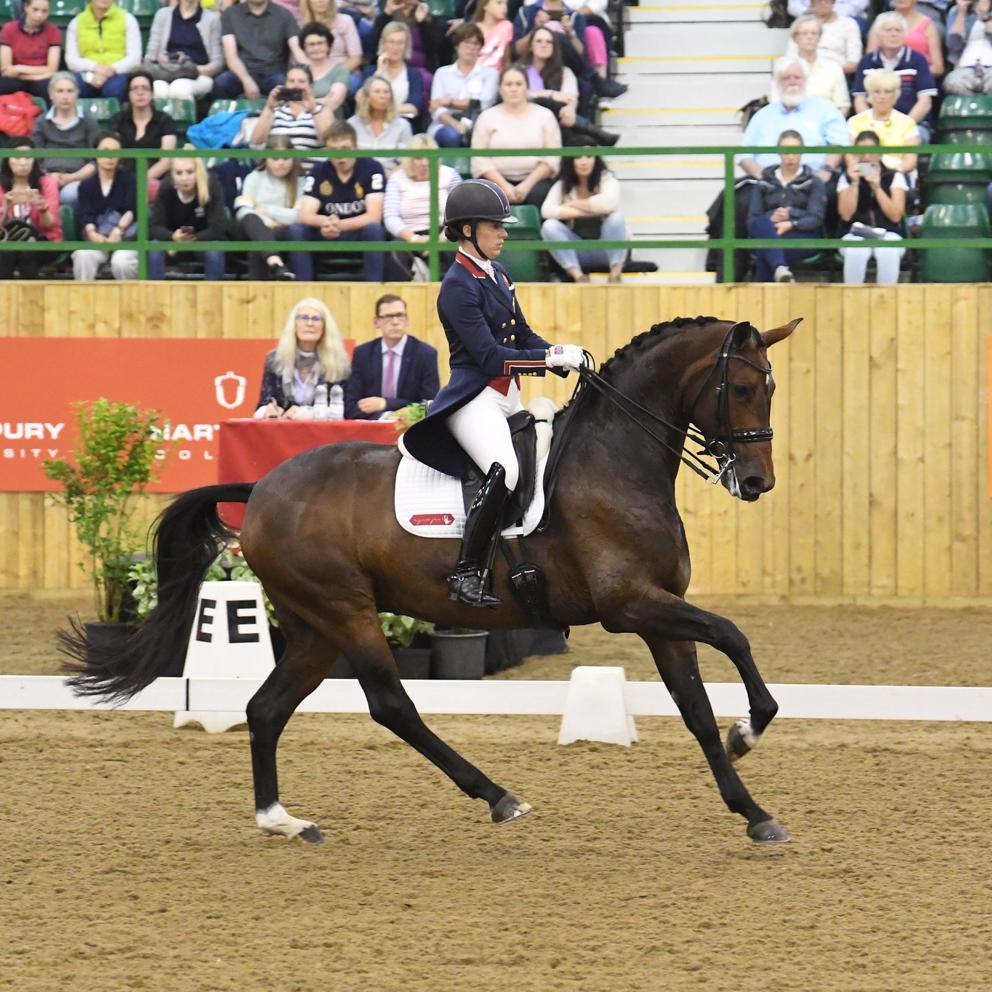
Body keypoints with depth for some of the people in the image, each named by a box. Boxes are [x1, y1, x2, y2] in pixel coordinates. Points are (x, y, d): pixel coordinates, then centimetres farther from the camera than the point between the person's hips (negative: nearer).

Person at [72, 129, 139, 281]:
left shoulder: (129, 179, 8)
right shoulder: (87, 185, 12)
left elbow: (132, 209, -6)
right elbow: (85, 215, -3)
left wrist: (118, 231, -24)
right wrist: (92, 233, -26)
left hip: (126, 236, -2)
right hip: (97, 239, 2)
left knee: (121, 261, -34)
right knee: (83, 256, -32)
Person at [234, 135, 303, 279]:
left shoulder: (299, 182, 9)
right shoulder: (253, 178, 13)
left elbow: (300, 216, -5)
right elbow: (243, 211, 0)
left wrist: (268, 211, -4)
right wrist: (266, 223, -15)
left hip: (284, 234, -1)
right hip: (255, 232, 1)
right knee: (251, 219, -39)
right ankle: (275, 264, -64)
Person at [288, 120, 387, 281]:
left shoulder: (372, 169, -11)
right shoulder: (319, 173, -2)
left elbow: (374, 216, -19)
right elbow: (305, 215, -11)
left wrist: (340, 225, -35)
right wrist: (324, 222, -36)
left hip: (361, 236, -2)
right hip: (327, 238, 3)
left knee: (374, 230, -35)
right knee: (297, 230, -24)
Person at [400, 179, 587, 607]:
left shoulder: (497, 275, 14)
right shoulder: (458, 285, -13)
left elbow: (523, 335, 17)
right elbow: (490, 356, -20)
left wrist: (564, 356, -1)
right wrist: (554, 357, -21)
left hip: (508, 399, 10)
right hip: (474, 399, -10)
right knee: (504, 471, -30)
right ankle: (467, 574, -26)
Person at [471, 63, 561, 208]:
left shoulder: (544, 115, 12)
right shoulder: (487, 117, 12)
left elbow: (552, 158, 3)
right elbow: (480, 160, 2)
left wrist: (527, 184, -12)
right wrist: (504, 186, -13)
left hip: (534, 179, 0)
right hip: (496, 179, 0)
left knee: (538, 195, -33)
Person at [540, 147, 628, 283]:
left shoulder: (607, 179, -7)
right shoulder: (562, 185, 1)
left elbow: (609, 203, -29)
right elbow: (546, 210, -17)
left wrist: (574, 204, -15)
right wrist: (584, 212, -24)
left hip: (606, 250, -2)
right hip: (578, 253, 2)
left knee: (616, 218, -31)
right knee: (549, 226, -22)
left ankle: (616, 273, -24)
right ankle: (577, 275, -27)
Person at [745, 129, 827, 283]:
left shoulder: (814, 183, 14)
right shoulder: (764, 183, 20)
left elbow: (816, 219, -1)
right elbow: (752, 219, 9)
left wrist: (791, 224, -22)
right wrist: (771, 219, -15)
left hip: (804, 238, -2)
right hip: (767, 232, 2)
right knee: (762, 224, -40)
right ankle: (779, 269, -63)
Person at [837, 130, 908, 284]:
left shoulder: (894, 177, 7)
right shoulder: (847, 178, 10)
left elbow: (896, 216, -4)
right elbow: (846, 215, -2)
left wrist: (876, 186, -11)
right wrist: (854, 183, -9)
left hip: (888, 235, 0)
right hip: (856, 236, 0)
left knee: (887, 251, -37)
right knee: (857, 250, -37)